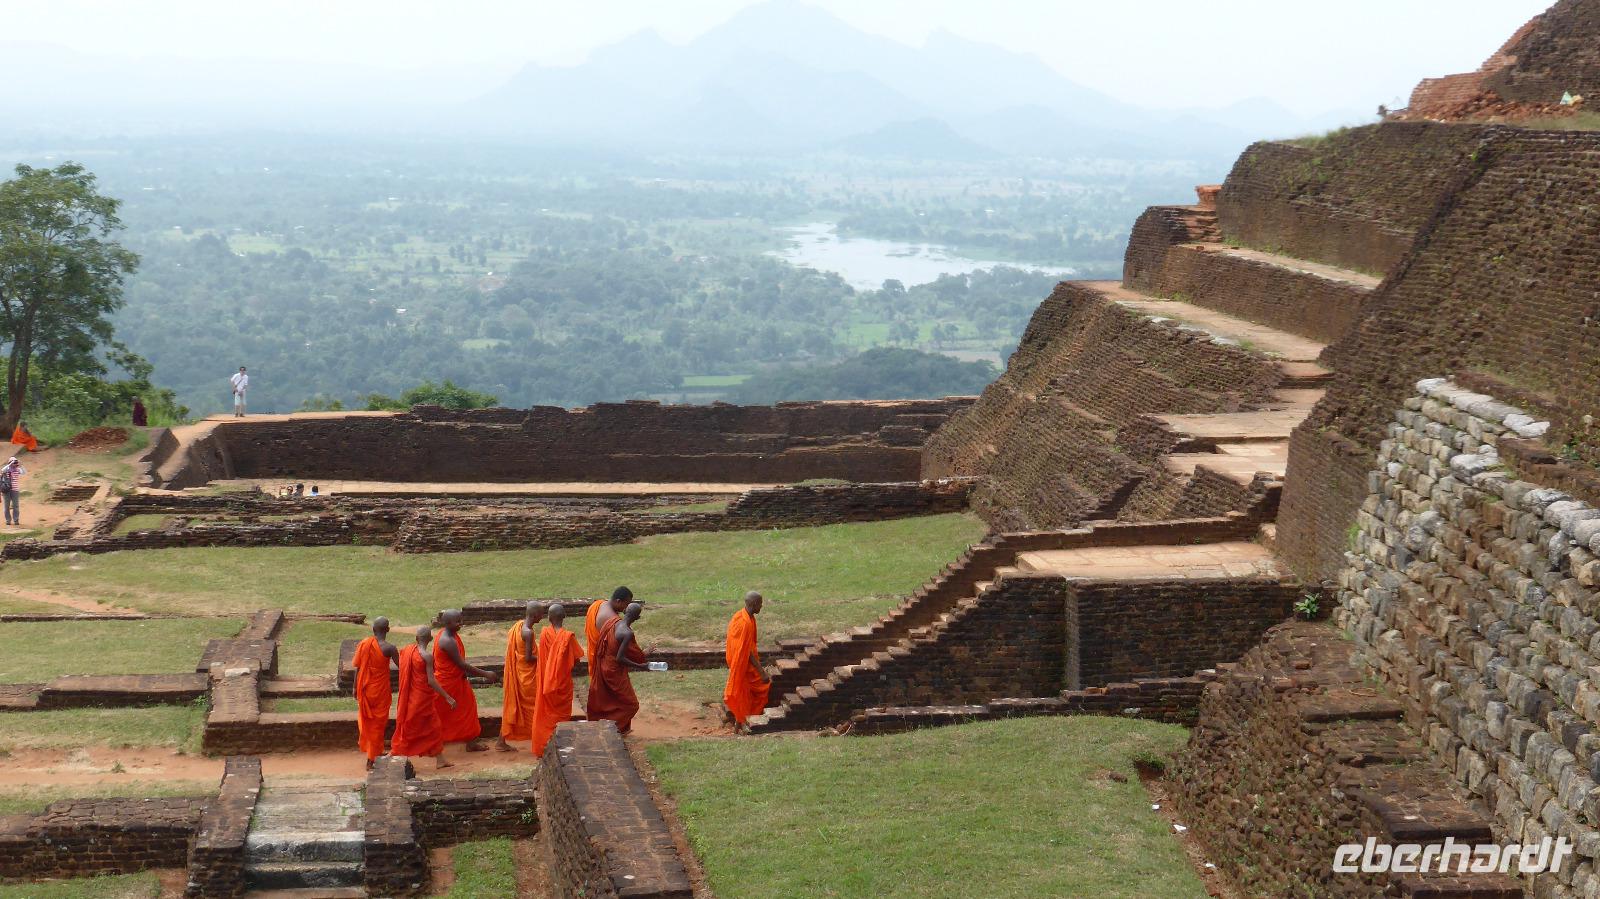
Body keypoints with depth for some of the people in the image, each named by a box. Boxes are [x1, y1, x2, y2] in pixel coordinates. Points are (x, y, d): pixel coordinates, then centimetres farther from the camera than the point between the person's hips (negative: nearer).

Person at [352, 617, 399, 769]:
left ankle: (370, 750, 34)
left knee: (366, 721, 21)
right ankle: (372, 760, 12)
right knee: (377, 724, 8)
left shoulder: (363, 644, -5)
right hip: (380, 691, -4)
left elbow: (357, 668, 1)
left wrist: (355, 688, 11)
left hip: (364, 689, 4)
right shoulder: (389, 648, -19)